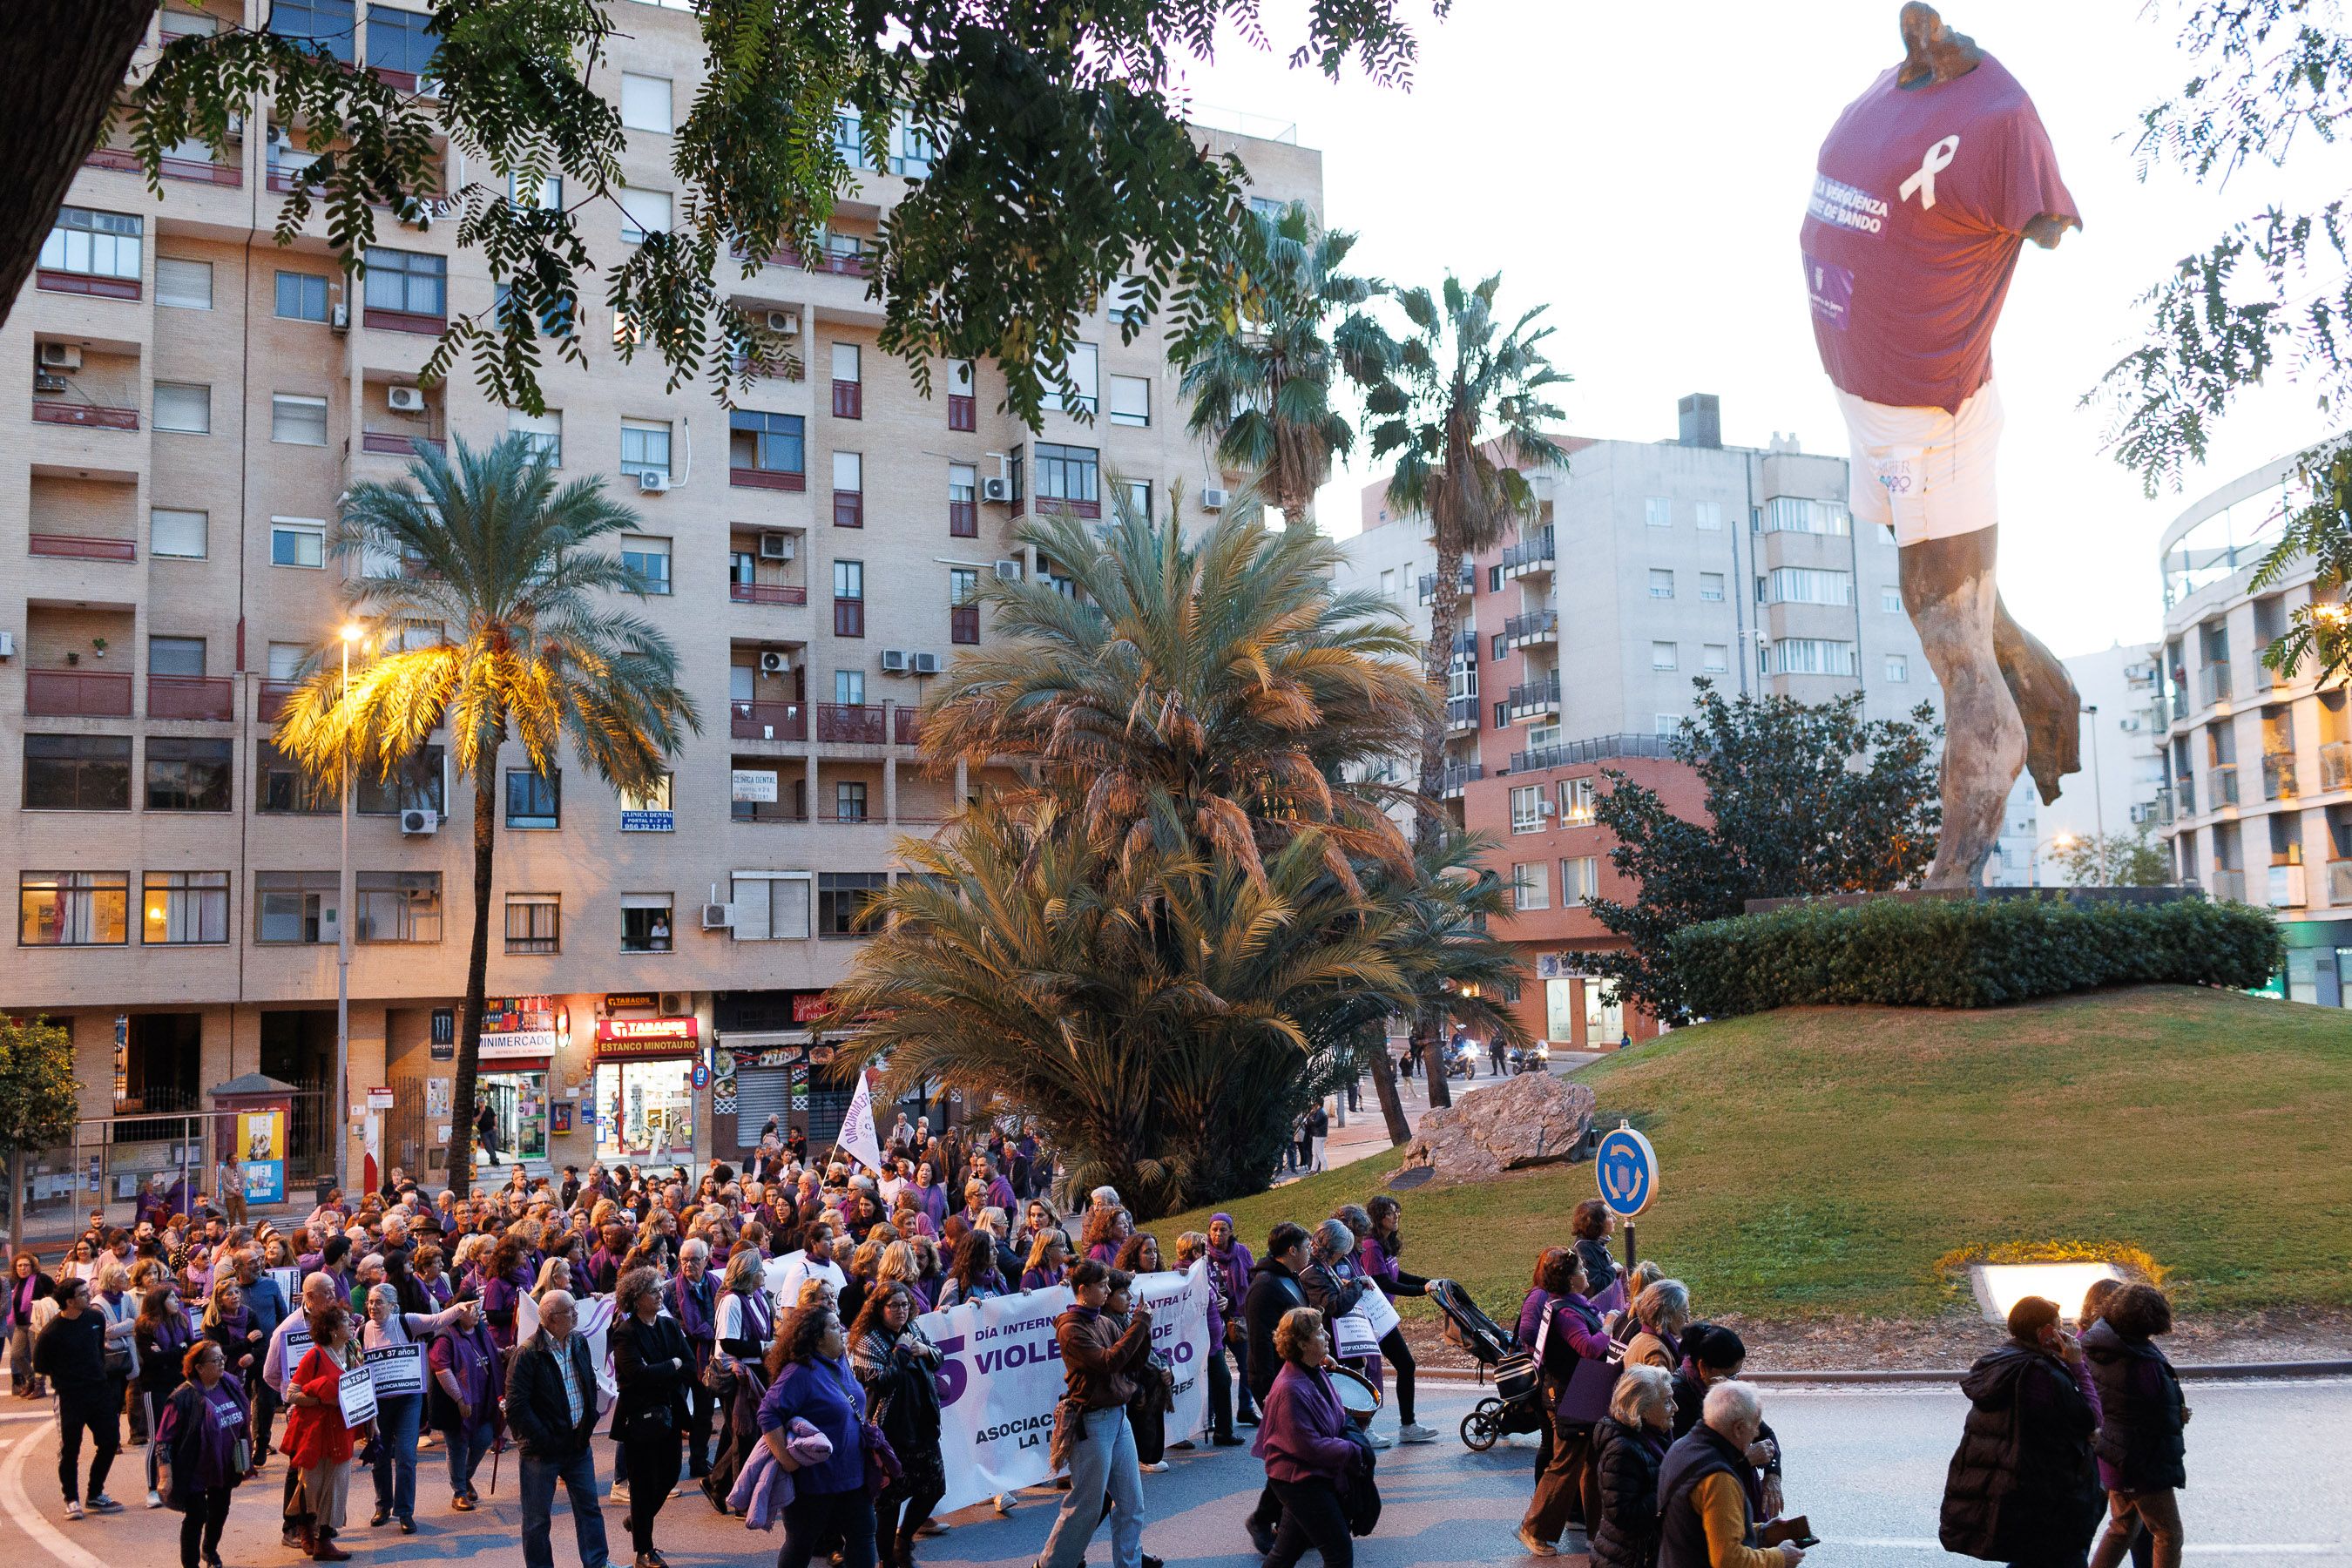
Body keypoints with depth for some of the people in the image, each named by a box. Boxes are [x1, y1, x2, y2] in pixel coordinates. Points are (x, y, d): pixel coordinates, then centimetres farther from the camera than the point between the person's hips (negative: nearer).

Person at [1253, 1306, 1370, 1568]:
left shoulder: (1317, 1373, 4)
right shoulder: (1291, 1390, -26)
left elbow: (1338, 1418, 18)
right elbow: (1310, 1447, -23)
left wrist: (1354, 1437, -2)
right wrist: (1353, 1451, -15)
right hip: (1299, 1480, -9)